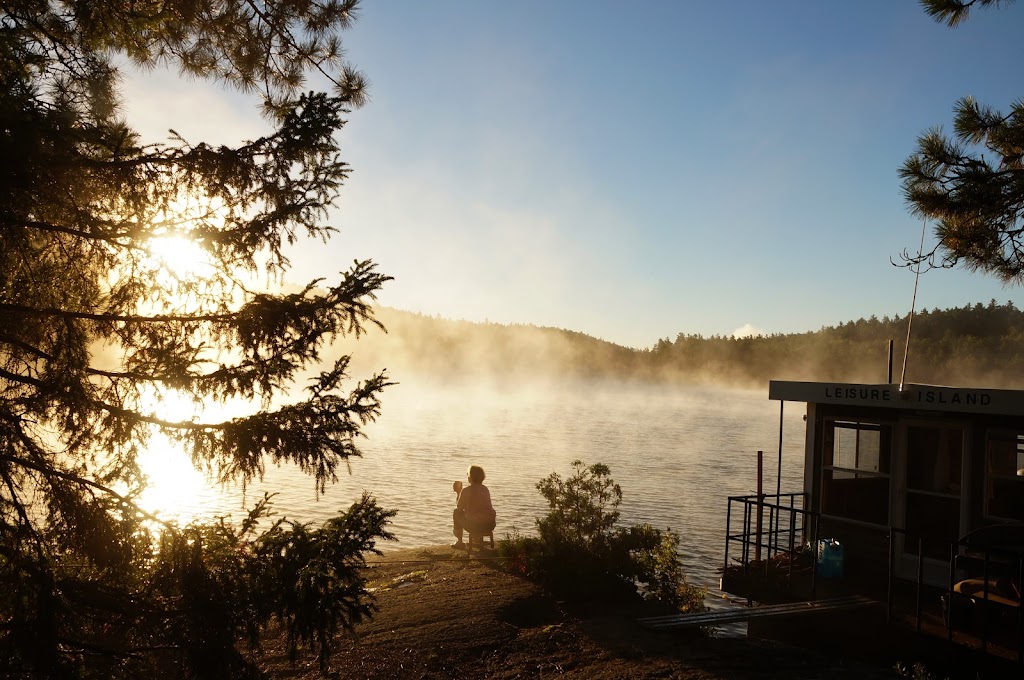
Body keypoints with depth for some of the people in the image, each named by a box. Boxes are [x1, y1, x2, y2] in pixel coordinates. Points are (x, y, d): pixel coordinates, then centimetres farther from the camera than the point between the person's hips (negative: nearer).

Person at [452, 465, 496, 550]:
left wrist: (458, 492, 17)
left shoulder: (466, 490, -9)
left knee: (456, 512, 19)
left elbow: (459, 507, 5)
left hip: (475, 526, -6)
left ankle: (459, 542, 27)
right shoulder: (486, 489, 10)